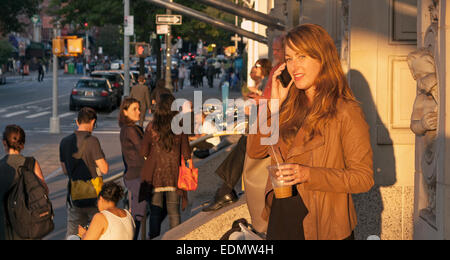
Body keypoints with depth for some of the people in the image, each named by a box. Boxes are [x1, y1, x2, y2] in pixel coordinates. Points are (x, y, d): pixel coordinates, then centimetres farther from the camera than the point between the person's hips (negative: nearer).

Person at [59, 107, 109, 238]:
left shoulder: (65, 142, 4)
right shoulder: (91, 141, -15)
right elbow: (104, 169, -15)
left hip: (73, 195, 5)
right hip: (93, 195, -5)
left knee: (72, 234, 10)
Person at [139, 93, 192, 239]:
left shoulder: (151, 128, -7)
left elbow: (143, 152, 0)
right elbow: (186, 153, -1)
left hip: (155, 174, -1)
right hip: (173, 175, 1)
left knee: (155, 212, 7)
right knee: (174, 212, 7)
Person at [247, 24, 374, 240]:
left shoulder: (346, 112, -11)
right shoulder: (291, 107, 7)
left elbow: (364, 177, -13)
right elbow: (254, 150, 4)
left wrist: (309, 175, -23)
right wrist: (274, 104, -3)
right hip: (280, 221, 5)